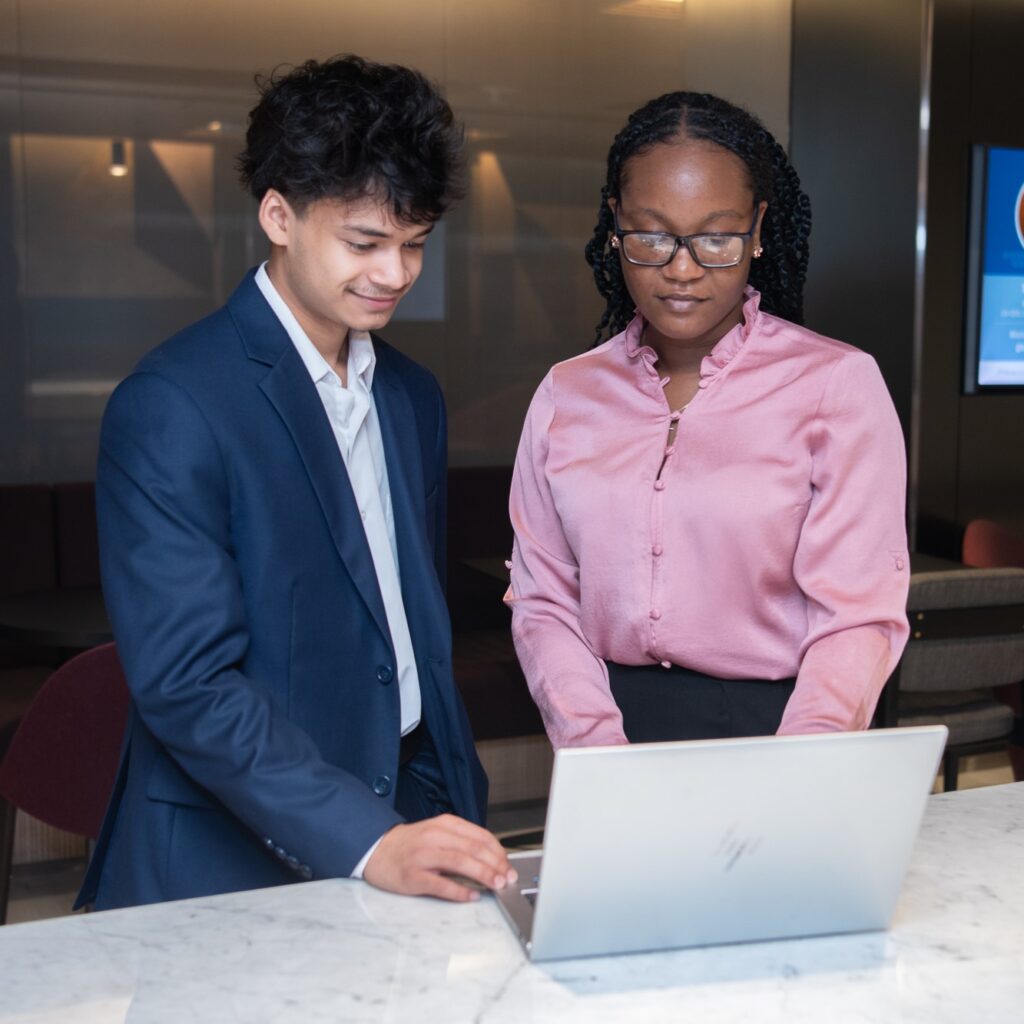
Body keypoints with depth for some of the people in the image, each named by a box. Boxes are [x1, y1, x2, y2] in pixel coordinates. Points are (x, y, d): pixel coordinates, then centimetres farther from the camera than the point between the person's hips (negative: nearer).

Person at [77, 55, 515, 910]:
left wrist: (451, 809, 11)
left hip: (413, 822, 5)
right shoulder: (169, 407, -12)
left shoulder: (413, 397, 11)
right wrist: (368, 842, -23)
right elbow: (186, 682, -17)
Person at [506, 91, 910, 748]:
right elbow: (542, 599, 8)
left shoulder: (840, 384, 1)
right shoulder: (565, 395, 10)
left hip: (775, 726, -2)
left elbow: (859, 615, -6)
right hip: (612, 725, 3)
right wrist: (598, 746, -9)